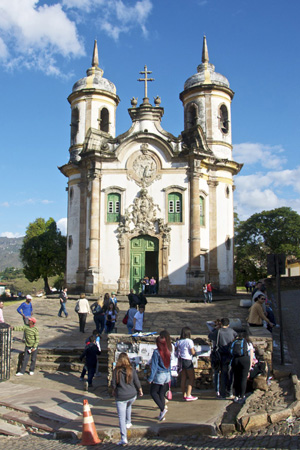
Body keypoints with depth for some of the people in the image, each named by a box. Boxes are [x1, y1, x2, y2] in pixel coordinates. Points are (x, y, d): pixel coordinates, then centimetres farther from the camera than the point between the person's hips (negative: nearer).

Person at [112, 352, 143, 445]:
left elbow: (113, 384, -5)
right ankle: (128, 423, 46)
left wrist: (114, 391, 15)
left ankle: (123, 438, -8)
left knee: (121, 417, -2)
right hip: (132, 395, 3)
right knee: (128, 407, 35)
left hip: (121, 397, -3)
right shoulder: (131, 370, -6)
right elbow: (137, 382, -1)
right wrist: (140, 391, 17)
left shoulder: (116, 371, -10)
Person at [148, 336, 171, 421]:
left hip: (159, 376, -6)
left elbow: (154, 366, -13)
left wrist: (151, 378, -8)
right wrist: (169, 377, 21)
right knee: (161, 394, 13)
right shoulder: (168, 352, 3)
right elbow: (169, 365, 12)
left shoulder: (156, 352, -13)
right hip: (167, 376, 6)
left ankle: (163, 409, -5)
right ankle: (161, 415, 14)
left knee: (153, 392, 10)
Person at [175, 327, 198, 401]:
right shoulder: (189, 341, -14)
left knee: (183, 378, 12)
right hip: (188, 361, -6)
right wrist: (194, 351, 6)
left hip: (181, 360, 6)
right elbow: (193, 352, -15)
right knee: (192, 378, 3)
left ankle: (184, 395, 17)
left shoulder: (178, 341, 4)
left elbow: (175, 351, 8)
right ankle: (188, 396, -1)